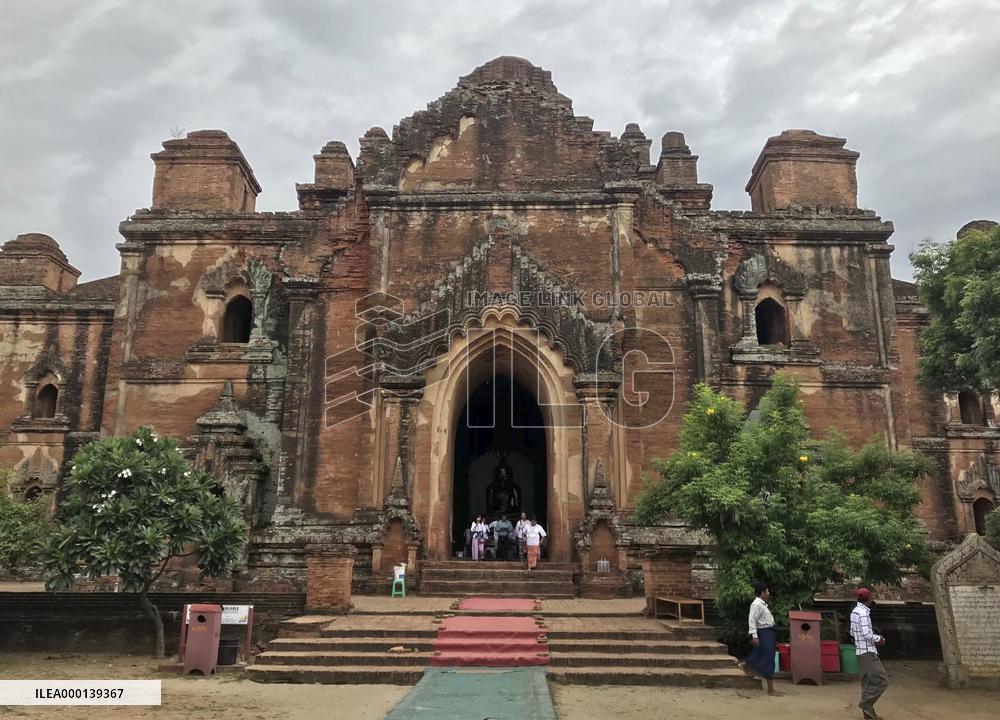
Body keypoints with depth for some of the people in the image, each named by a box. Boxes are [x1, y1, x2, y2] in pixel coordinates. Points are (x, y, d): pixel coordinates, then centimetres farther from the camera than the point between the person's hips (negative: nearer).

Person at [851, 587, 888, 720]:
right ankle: (866, 703, -3)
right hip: (868, 653, -9)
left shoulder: (854, 611, 11)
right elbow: (867, 634, -24)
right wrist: (879, 638, -5)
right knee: (882, 680, -6)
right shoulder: (863, 612, -19)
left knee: (867, 682, 10)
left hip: (861, 652, 9)